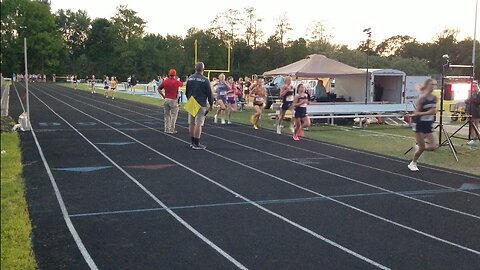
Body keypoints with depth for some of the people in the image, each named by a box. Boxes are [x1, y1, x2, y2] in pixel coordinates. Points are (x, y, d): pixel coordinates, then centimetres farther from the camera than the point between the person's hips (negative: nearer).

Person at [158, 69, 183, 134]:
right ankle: (172, 129, 0)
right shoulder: (176, 82, -9)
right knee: (173, 115, 2)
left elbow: (159, 89, 3)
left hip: (166, 99, 5)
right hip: (173, 100, -4)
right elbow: (182, 84, 12)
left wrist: (163, 96, 8)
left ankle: (167, 129, 16)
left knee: (167, 115, 12)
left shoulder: (165, 81, 1)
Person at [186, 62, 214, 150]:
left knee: (191, 123, 12)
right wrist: (211, 104, 6)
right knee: (198, 124, -4)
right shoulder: (205, 80, -11)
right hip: (201, 105, -6)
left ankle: (193, 142, 19)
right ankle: (196, 144, -4)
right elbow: (209, 93, -7)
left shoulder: (190, 78, 5)